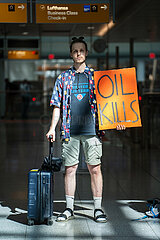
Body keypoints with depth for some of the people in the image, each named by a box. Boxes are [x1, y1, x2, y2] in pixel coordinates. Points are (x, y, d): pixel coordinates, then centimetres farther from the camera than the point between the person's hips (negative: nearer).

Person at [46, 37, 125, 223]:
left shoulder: (95, 76, 9)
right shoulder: (63, 78, 11)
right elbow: (57, 106, 10)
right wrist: (52, 128, 2)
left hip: (91, 130, -1)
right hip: (70, 131, 1)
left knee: (95, 168, -1)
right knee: (70, 169, 4)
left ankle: (98, 208, 7)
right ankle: (69, 208, 14)